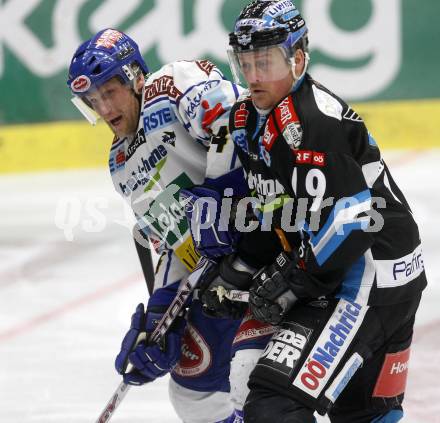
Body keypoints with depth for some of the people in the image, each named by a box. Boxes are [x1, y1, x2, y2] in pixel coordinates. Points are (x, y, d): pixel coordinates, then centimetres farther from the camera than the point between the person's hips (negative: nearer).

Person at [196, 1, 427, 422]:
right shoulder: (246, 118, 7)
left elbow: (349, 220, -26)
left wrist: (290, 283, -20)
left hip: (371, 274, -11)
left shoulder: (315, 121, -23)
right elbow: (266, 206, 19)